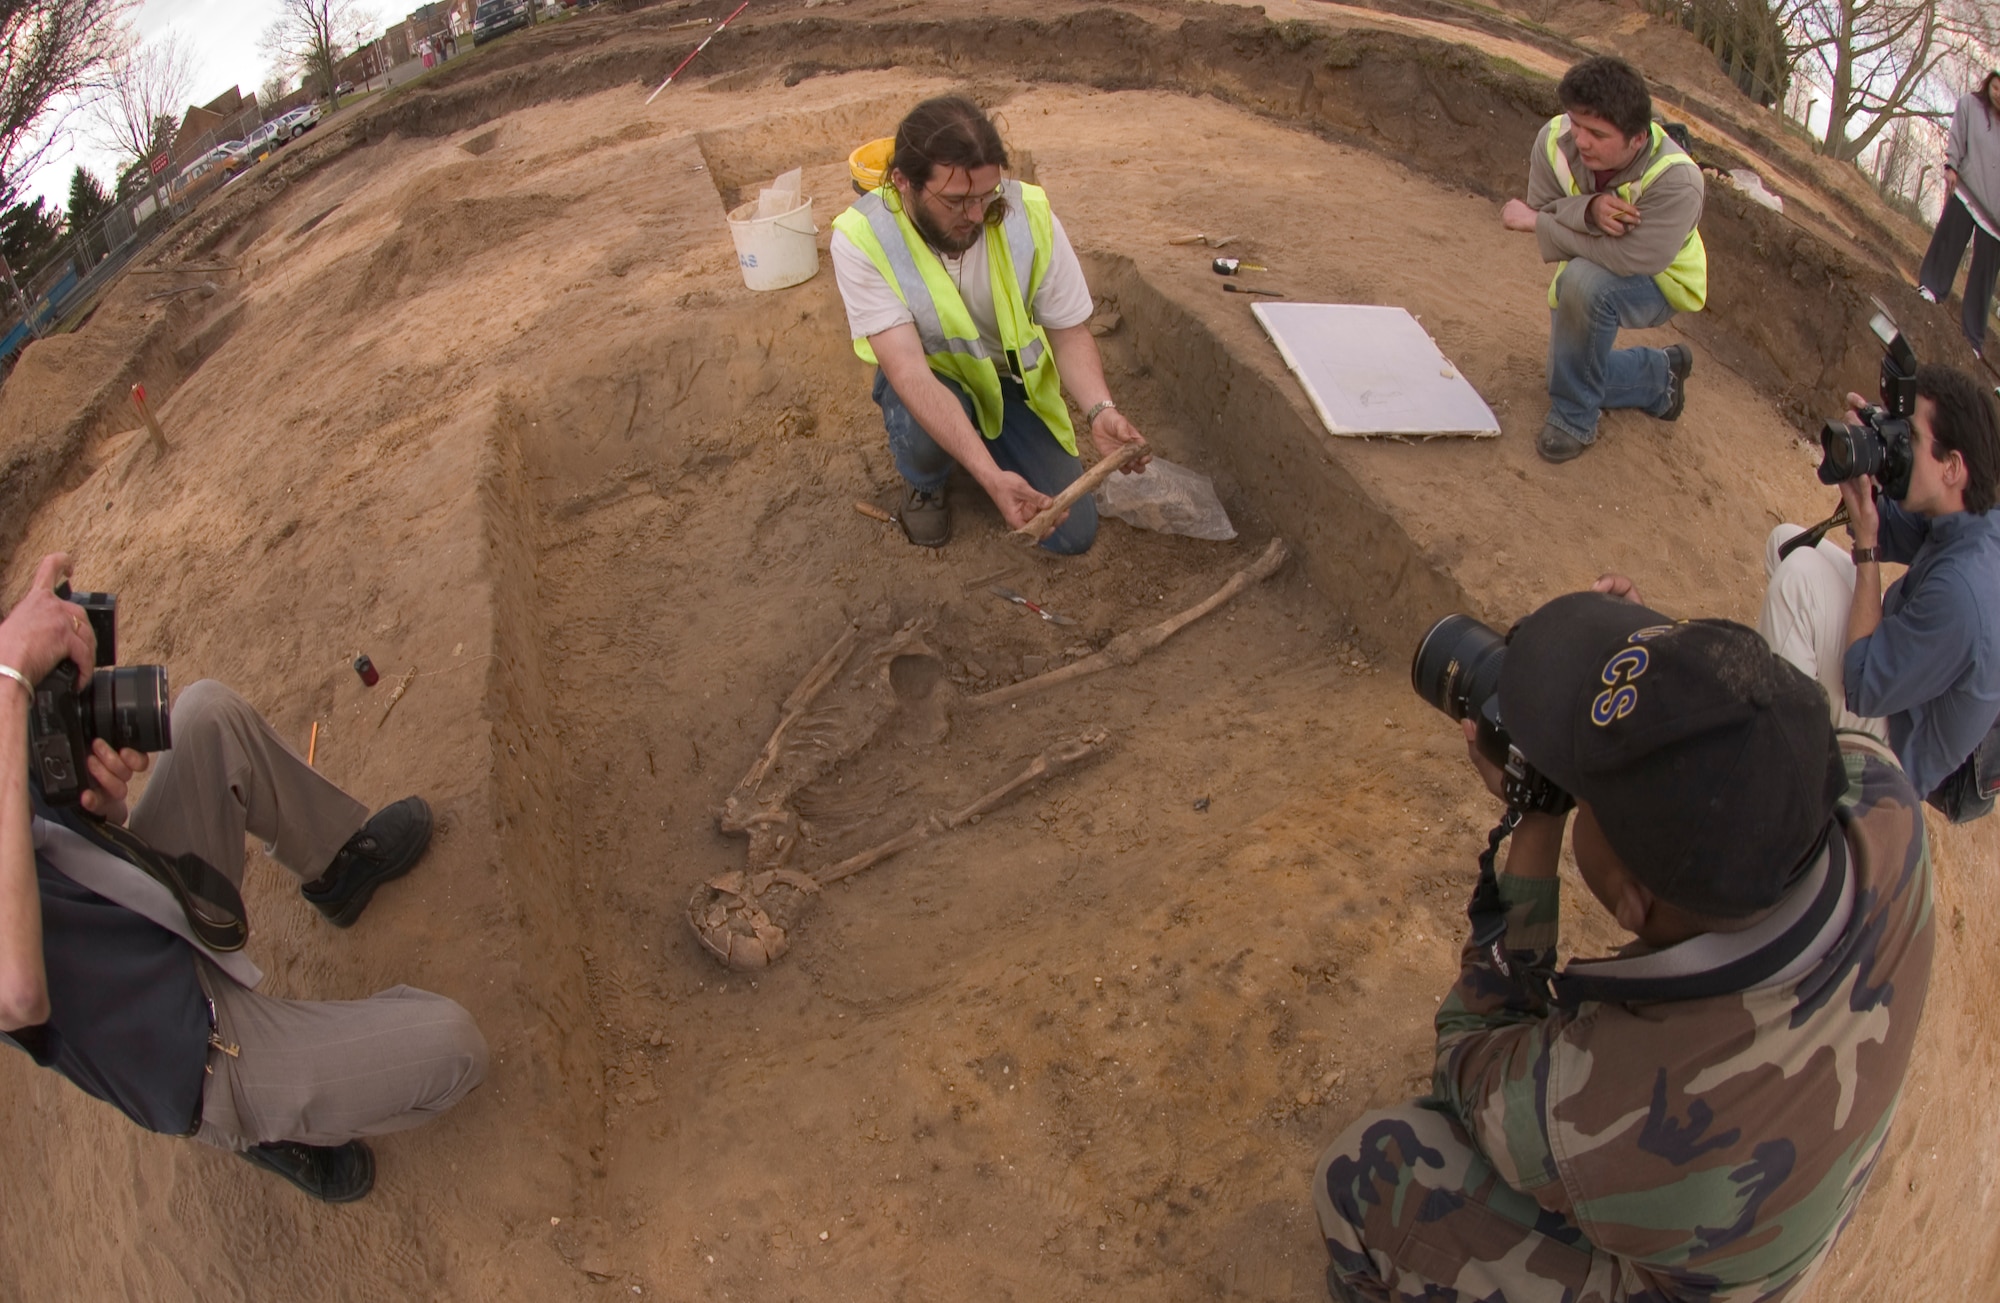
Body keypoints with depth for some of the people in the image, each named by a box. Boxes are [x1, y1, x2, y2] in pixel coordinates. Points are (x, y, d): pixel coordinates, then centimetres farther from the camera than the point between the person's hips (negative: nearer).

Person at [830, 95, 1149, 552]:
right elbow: (908, 370, -36)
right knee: (926, 424, -38)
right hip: (926, 378, -2)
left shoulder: (1028, 214, -24)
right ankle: (924, 486, 2)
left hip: (1013, 378, 2)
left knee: (1072, 532, -4)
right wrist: (990, 475, -49)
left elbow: (1069, 331, -13)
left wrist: (1100, 410, -35)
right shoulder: (862, 237, -30)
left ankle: (990, 438, 24)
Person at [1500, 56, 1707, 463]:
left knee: (1585, 281, -39)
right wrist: (1588, 210, -44)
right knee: (1569, 374, 14)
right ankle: (1662, 373, 41)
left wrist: (1537, 222, -39)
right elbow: (1543, 210, -20)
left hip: (1659, 283, -6)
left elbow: (1630, 259, -45)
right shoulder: (1556, 139, -25)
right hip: (1588, 277, 6)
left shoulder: (1676, 180, -37)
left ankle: (1575, 416, -22)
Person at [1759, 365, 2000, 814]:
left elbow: (1865, 690, -27)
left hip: (1901, 752, -9)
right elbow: (1887, 528, 7)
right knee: (1786, 541, 6)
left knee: (1799, 571, -25)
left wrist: (1864, 544, -26)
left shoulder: (1961, 591, -37)